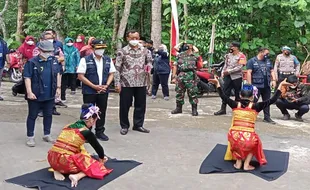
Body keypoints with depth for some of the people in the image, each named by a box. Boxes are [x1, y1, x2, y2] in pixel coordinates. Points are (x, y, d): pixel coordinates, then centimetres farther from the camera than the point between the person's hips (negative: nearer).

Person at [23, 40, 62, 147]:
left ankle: (47, 135, 29)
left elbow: (58, 74, 14)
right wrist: (29, 92, -19)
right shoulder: (32, 62, -12)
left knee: (48, 115, 15)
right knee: (32, 116, 6)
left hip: (50, 94, 5)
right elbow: (27, 78, -13)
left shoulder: (54, 60, 3)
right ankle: (30, 137, 16)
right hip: (35, 95, -5)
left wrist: (58, 87, 10)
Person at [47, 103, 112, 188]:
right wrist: (102, 159, 32)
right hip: (66, 161, -6)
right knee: (96, 166, 14)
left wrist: (86, 155, 44)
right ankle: (77, 176, -12)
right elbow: (98, 147, 10)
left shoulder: (68, 126, 15)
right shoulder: (87, 132, -3)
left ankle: (58, 170, 10)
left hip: (52, 159, 6)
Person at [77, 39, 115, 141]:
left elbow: (111, 73, 12)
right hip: (89, 91, -4)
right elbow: (80, 76, -10)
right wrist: (94, 86, -15)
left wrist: (106, 85, -6)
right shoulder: (85, 60, -7)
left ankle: (100, 132, 24)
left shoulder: (108, 59, 7)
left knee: (102, 111, 11)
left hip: (103, 91, 4)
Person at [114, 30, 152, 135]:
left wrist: (148, 67, -6)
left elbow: (149, 60, 18)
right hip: (126, 83, -3)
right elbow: (117, 68, -3)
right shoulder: (122, 51, -2)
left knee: (141, 105, 9)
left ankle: (138, 125, 24)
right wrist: (117, 83, -8)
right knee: (125, 106, 4)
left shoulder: (145, 50, 6)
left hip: (141, 83, 3)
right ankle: (124, 126, 19)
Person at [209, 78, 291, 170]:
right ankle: (246, 165, 19)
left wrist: (217, 84, 27)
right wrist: (280, 85, 9)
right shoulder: (255, 106, 2)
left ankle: (238, 162, 25)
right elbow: (272, 100, 4)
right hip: (248, 140, -2)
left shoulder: (235, 105, 7)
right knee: (255, 142, 33)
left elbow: (224, 97, 20)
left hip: (234, 138, 2)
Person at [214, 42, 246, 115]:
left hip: (237, 77, -5)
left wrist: (229, 71, -16)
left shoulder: (241, 56, -7)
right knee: (225, 93, 2)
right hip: (228, 76, 5)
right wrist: (223, 73, 4)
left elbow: (239, 68, -16)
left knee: (237, 94, 5)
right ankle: (223, 109, 5)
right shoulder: (228, 55, 12)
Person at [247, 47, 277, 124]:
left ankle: (267, 117, 18)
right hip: (256, 86, -6)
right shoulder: (252, 61, -4)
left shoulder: (268, 61, 15)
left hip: (266, 86, 6)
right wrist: (249, 84, -15)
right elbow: (249, 73, -9)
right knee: (253, 101, -2)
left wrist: (273, 80, 3)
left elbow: (272, 71, 18)